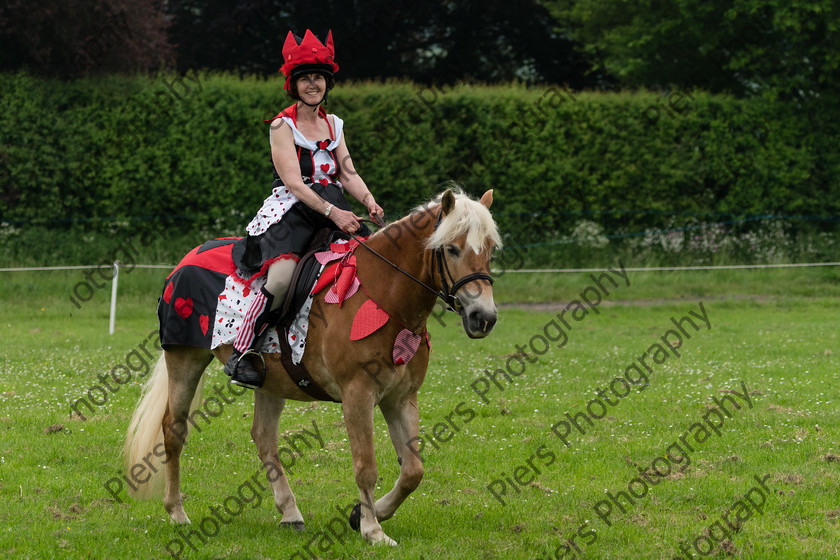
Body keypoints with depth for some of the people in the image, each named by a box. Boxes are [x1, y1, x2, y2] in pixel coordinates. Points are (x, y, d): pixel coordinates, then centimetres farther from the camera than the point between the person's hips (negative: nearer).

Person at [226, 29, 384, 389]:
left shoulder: (334, 125, 18)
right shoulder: (282, 126, -2)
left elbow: (347, 174, 14)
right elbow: (293, 182, -11)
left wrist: (369, 201, -7)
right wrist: (331, 212, -23)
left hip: (334, 208, 7)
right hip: (292, 210, -7)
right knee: (282, 276, -31)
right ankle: (239, 356, -24)